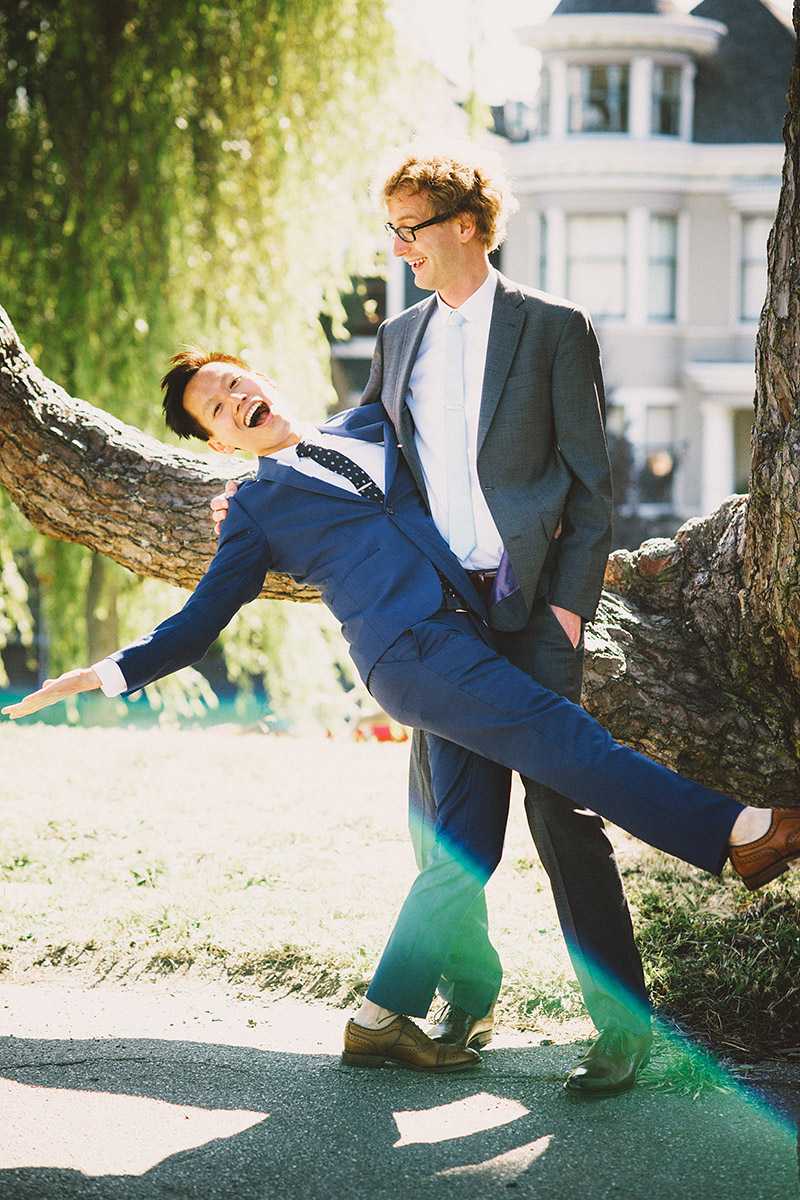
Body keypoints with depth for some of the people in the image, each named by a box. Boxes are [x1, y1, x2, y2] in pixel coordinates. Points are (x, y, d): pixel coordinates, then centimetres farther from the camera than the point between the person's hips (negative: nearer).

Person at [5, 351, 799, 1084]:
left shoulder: (370, 426, 24)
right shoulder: (259, 508, 13)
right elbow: (198, 623, 13)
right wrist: (106, 675, 1)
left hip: (467, 643, 5)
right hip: (411, 651, -5)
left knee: (467, 847, 0)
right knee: (556, 729, -20)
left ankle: (383, 1020, 8)